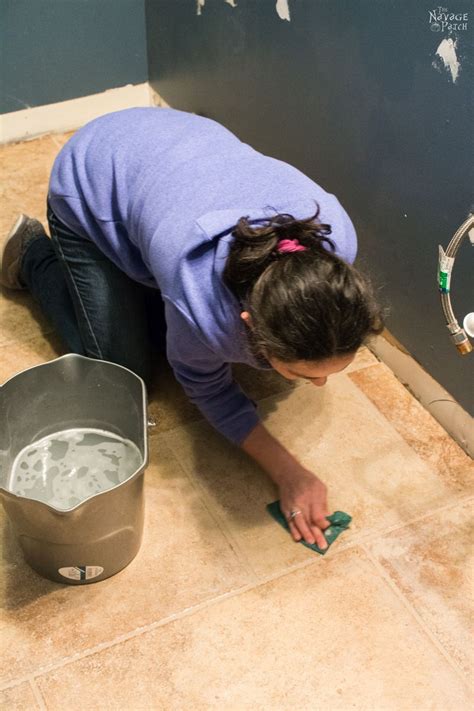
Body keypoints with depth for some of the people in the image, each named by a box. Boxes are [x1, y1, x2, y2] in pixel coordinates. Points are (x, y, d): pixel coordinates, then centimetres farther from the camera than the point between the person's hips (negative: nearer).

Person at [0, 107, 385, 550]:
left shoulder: (336, 238, -31)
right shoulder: (202, 304, -42)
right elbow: (209, 389, -18)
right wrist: (287, 472, -22)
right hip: (90, 188, -4)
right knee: (124, 378, 1)